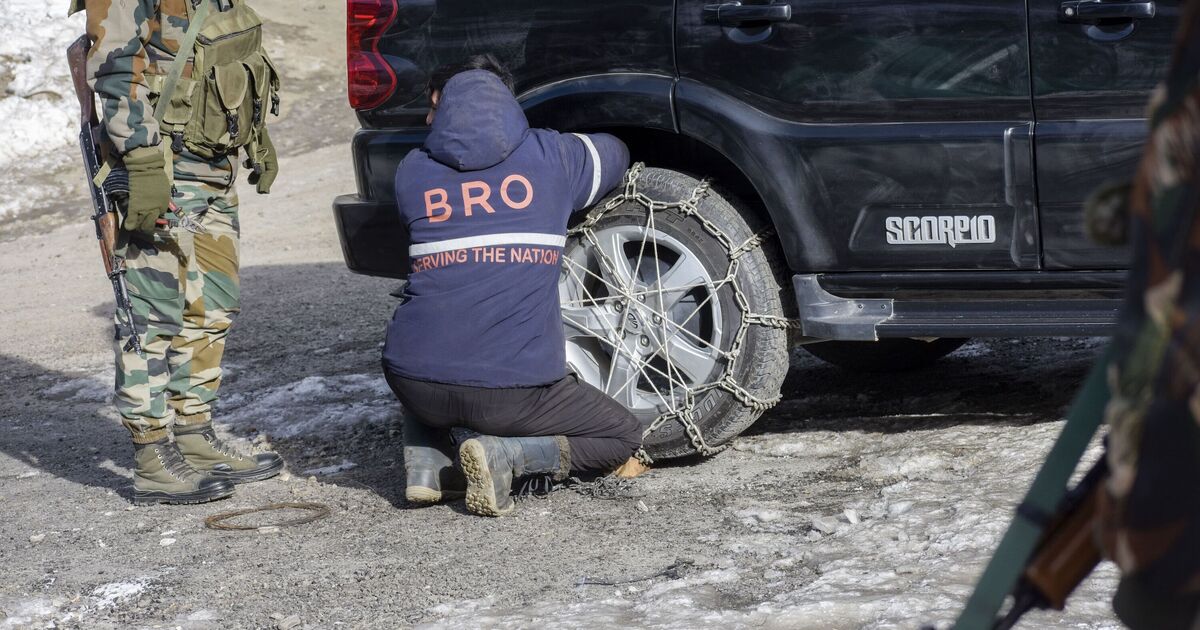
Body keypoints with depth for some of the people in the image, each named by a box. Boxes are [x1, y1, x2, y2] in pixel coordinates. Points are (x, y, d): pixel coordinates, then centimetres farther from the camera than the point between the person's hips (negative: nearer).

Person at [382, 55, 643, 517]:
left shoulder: (412, 171, 8)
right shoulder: (549, 156, 6)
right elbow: (615, 154, 27)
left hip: (418, 385, 3)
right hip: (514, 389, -3)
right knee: (623, 436, 19)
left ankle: (424, 464, 14)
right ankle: (505, 455, -5)